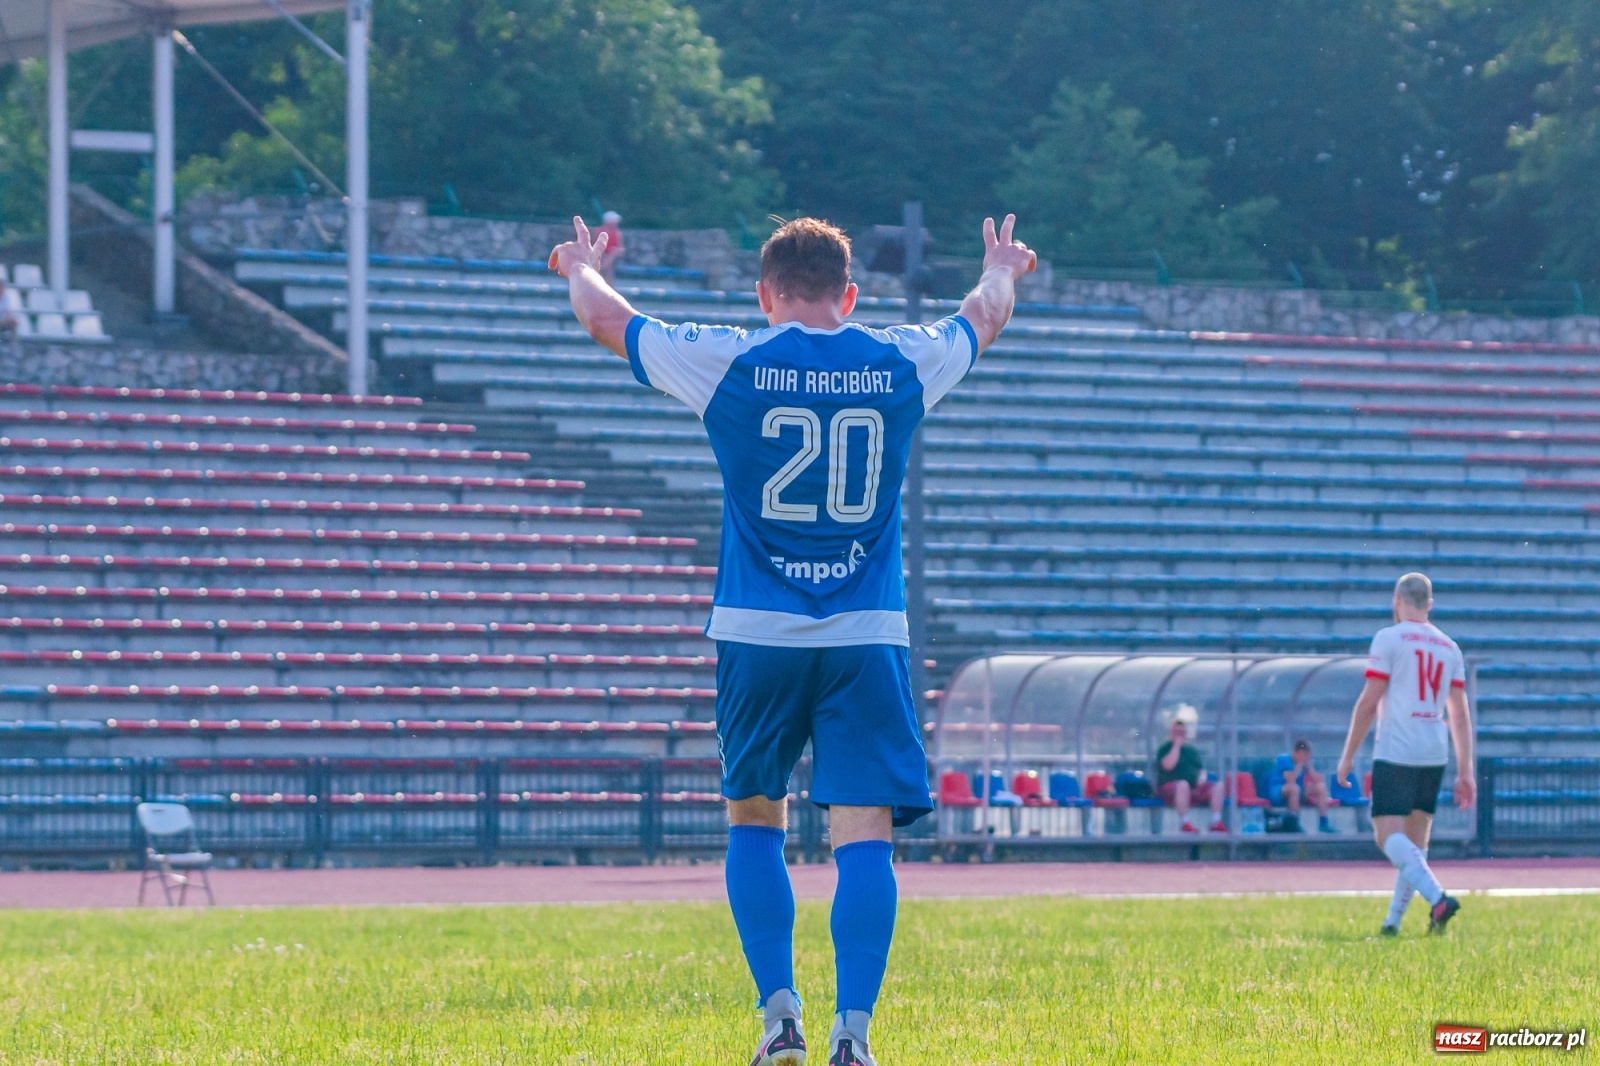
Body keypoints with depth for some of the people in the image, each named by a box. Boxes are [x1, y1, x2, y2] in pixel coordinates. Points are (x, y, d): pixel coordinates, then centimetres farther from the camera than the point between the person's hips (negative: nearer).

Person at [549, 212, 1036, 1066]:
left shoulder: (727, 364, -2)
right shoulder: (904, 364, 3)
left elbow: (605, 317, 14)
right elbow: (985, 315, 27)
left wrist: (582, 267, 37)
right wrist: (1003, 268, 50)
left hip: (758, 636, 0)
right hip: (868, 636, 0)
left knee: (754, 821, 15)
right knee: (863, 833, -4)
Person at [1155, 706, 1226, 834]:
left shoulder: (1192, 750, 22)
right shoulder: (1164, 749, 3)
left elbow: (1202, 768, 25)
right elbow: (1168, 765, -16)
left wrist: (1202, 778, 2)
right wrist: (1177, 745, -10)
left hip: (1195, 788, 6)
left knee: (1216, 787, -16)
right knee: (1183, 785, -40)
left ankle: (1216, 822, -24)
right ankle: (1184, 823, -42)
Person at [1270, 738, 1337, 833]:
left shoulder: (1304, 761, 3)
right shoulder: (1284, 759, -17)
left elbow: (1318, 779, -2)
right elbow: (1290, 780, -29)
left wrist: (1308, 765, -12)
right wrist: (1299, 765, -23)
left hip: (1298, 794, 7)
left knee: (1321, 786, -9)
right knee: (1294, 787, -39)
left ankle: (1323, 823, -10)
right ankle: (1295, 824, -34)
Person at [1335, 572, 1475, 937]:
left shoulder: (1389, 638, -3)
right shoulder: (1449, 648, 14)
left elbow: (1368, 704, -6)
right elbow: (1460, 715, 13)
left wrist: (1348, 756, 1)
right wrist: (1465, 771, 15)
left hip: (1395, 753, -6)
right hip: (1434, 756, 6)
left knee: (1389, 835, -11)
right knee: (1415, 842, 12)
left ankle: (1437, 897, -31)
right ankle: (1393, 921, 11)